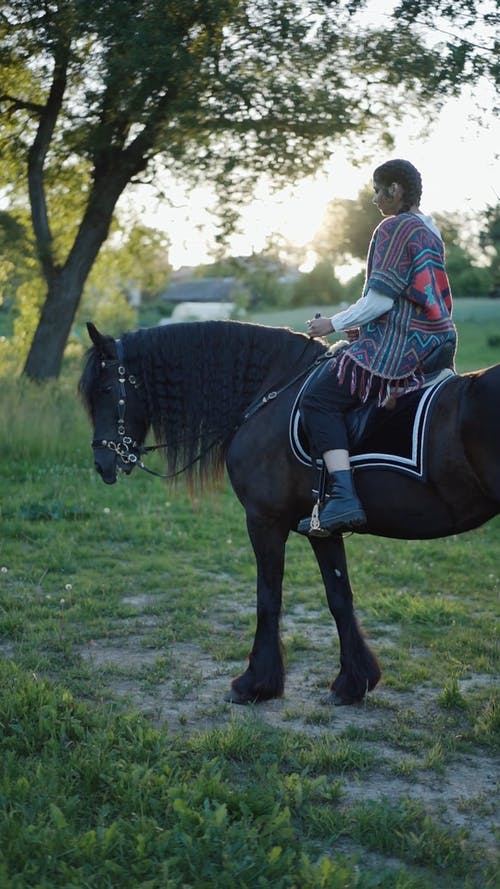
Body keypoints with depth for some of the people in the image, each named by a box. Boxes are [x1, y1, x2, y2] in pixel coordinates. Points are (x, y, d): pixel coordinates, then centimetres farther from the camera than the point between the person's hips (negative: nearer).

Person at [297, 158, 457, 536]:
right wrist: (364, 326, 20)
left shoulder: (393, 228, -11)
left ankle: (343, 497, -27)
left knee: (318, 400, -13)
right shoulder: (430, 230, 19)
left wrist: (335, 323, -5)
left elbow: (381, 298, -17)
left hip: (400, 344, -11)